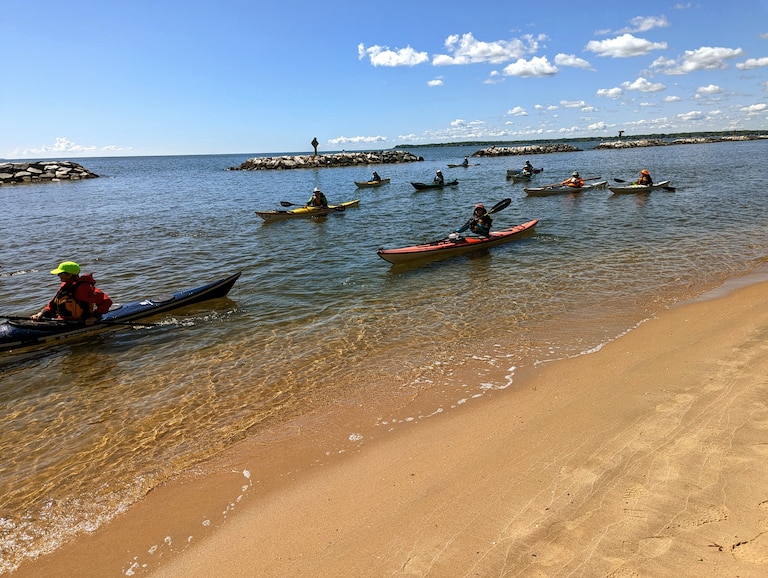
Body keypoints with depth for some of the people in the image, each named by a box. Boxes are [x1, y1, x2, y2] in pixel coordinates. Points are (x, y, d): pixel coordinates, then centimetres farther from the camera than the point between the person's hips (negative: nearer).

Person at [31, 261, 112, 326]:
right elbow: (52, 306, 19)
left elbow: (106, 301, -21)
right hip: (62, 322, 9)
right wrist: (42, 313, 0)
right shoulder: (64, 287, 13)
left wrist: (94, 317, -24)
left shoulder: (83, 287, -15)